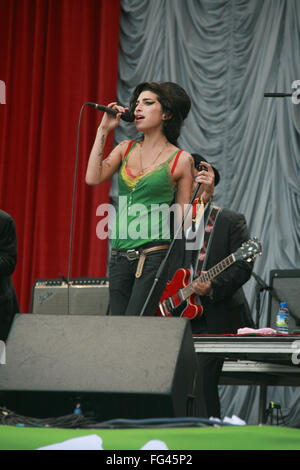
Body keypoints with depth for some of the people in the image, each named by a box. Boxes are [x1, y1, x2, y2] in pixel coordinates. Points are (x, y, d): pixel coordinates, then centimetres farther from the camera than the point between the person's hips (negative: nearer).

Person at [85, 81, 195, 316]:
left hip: (154, 255, -5)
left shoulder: (181, 160, 1)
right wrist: (104, 130, 1)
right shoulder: (126, 149, 14)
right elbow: (93, 178, -3)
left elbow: (183, 218, 7)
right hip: (119, 257, 5)